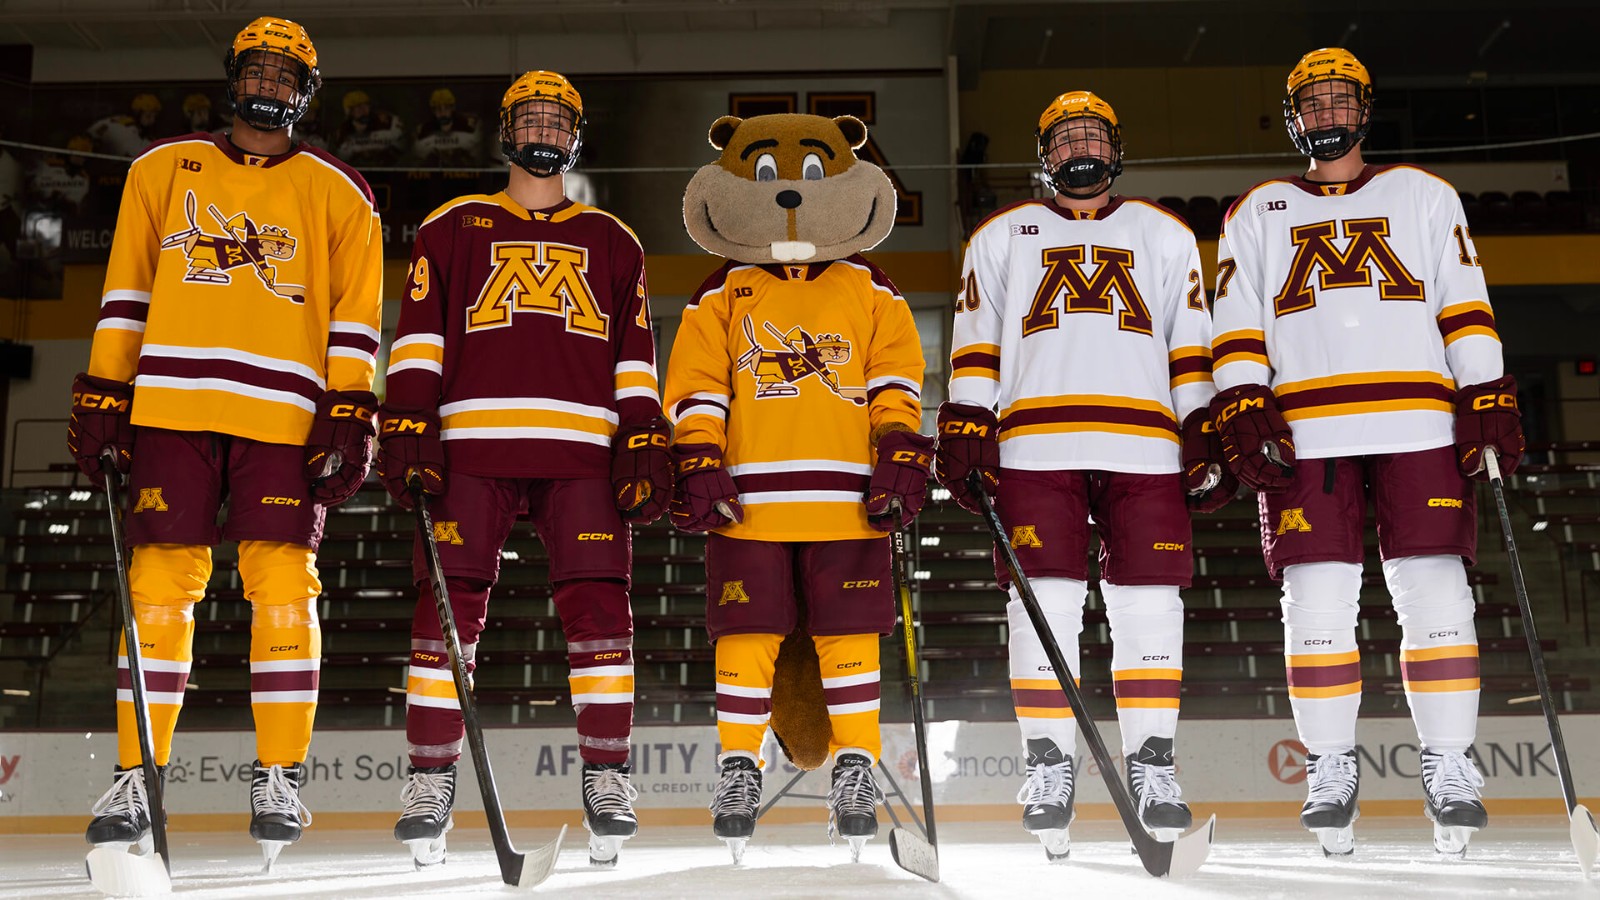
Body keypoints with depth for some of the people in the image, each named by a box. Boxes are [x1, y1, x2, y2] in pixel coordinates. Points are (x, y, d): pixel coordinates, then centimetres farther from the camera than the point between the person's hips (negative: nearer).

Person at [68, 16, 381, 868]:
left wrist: (348, 417, -3)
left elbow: (355, 317, 7)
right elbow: (125, 293, 15)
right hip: (171, 404, 1)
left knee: (281, 584, -6)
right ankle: (134, 779, 7)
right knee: (159, 582, -1)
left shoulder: (336, 192, 12)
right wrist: (101, 396, 7)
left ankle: (279, 777, 3)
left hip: (284, 413, -1)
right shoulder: (163, 170, 17)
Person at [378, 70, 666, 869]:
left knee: (599, 606, -8)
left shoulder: (612, 241, 23)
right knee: (450, 607, -6)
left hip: (584, 450, 1)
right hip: (471, 444, 0)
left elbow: (635, 355, 17)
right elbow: (419, 336, 9)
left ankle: (606, 778, 3)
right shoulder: (452, 227, 19)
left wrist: (645, 443, 4)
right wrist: (407, 428, -4)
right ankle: (430, 781, 4)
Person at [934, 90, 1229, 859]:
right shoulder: (1003, 237, 19)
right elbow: (975, 347, 12)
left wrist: (1206, 436, 6)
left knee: (1149, 605, -3)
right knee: (1045, 606, -6)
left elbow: (1192, 347, 17)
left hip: (1144, 447, 1)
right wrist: (964, 431, 0)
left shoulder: (1164, 236, 22)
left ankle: (1152, 768, 7)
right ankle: (1047, 769, 3)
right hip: (1036, 447, -1)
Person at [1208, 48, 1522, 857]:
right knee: (1318, 603, -4)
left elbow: (1464, 309, 11)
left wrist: (1489, 401, 0)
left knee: (1434, 597, -4)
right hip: (1306, 434, 0)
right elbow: (1238, 327, 8)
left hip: (1418, 426, 0)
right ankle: (1330, 771, 7)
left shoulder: (1424, 196, 18)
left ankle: (1448, 768, 7)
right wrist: (1244, 412, -6)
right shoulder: (1258, 214, 17)